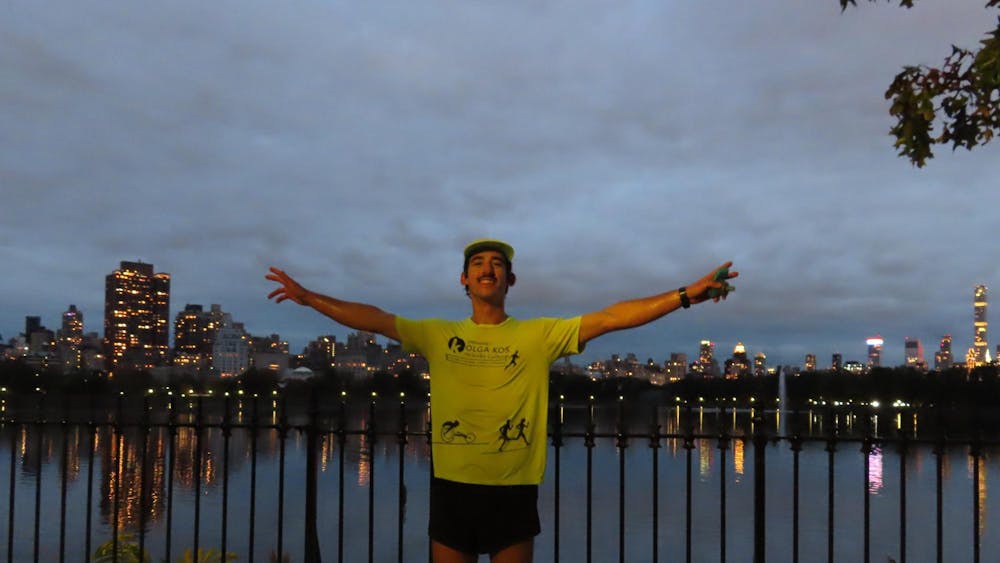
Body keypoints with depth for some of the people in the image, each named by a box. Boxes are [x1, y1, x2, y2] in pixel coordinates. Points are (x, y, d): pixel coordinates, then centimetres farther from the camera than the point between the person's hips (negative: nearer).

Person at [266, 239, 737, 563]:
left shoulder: (541, 335, 2)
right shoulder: (436, 335, 7)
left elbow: (612, 317, -5)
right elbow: (373, 319, 3)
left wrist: (687, 295, -11)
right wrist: (307, 297, -1)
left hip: (514, 489, -1)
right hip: (452, 487, 1)